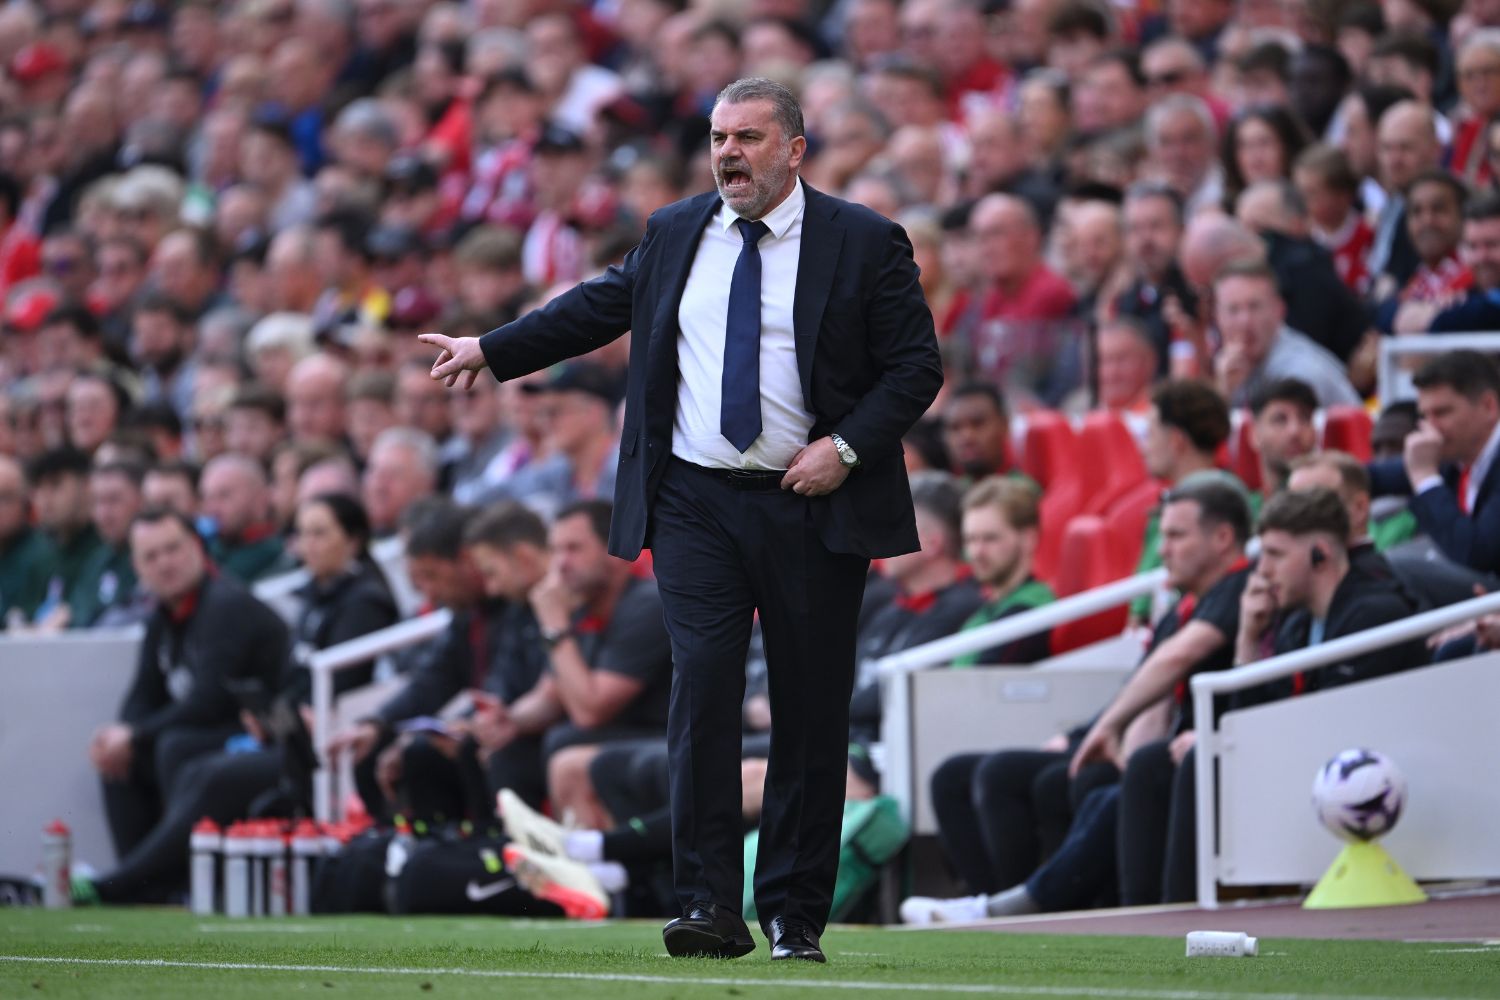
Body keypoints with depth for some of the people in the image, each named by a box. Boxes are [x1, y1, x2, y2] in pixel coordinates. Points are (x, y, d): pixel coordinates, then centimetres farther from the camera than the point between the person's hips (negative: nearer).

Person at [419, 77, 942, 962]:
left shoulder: (865, 243, 1)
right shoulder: (675, 234, 12)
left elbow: (917, 365, 0)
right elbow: (603, 305, 26)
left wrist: (846, 447, -12)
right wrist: (491, 352, 31)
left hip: (812, 508, -2)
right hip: (695, 502, 2)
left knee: (811, 715, 1)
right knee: (703, 687, -12)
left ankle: (796, 921, 9)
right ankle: (712, 908, -12)